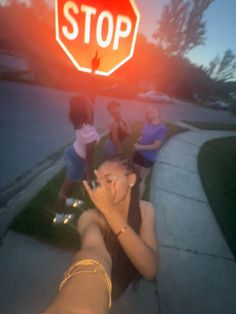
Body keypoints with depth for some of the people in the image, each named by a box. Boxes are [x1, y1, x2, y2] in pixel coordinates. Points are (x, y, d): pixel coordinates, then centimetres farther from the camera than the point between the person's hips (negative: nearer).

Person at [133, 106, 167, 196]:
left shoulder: (162, 128, -17)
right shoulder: (147, 124, 0)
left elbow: (156, 145, -20)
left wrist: (140, 147, -22)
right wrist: (137, 143, -9)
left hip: (148, 158, -6)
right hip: (138, 153, 6)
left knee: (141, 180, 5)